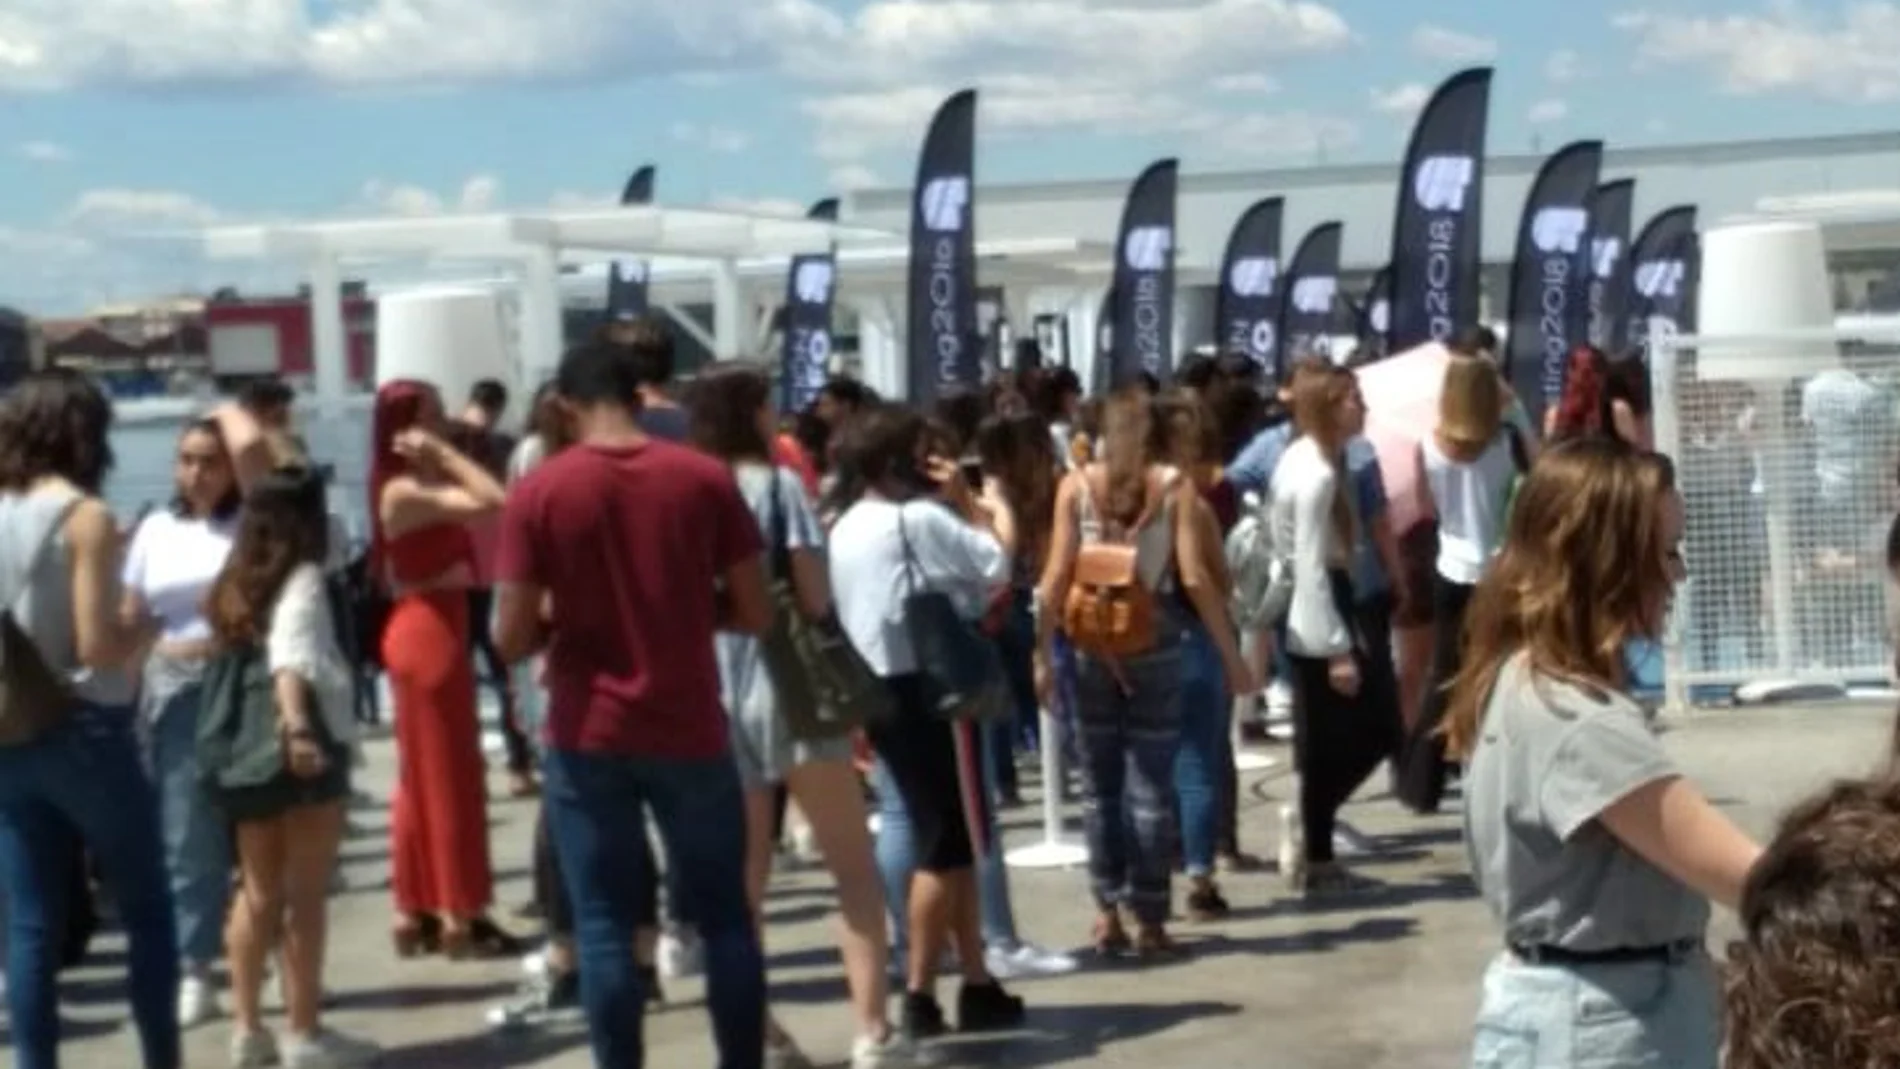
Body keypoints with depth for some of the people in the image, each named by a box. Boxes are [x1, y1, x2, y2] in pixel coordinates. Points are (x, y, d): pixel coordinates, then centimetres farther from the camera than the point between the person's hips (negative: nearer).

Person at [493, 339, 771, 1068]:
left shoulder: (538, 492, -7)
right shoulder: (705, 478, -3)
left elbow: (512, 638, -10)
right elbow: (756, 614, -1)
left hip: (588, 738, -1)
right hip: (690, 731, 1)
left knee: (604, 925, 5)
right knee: (724, 916, 12)